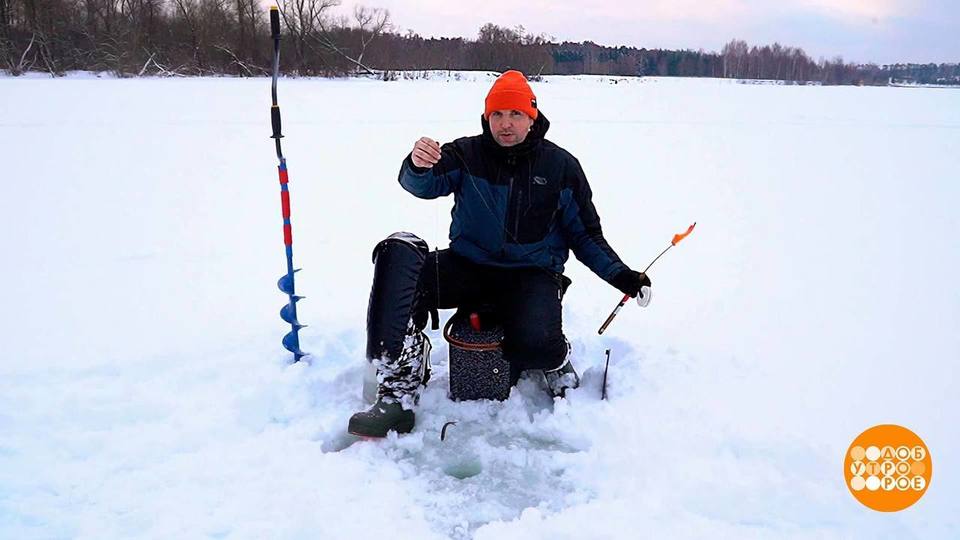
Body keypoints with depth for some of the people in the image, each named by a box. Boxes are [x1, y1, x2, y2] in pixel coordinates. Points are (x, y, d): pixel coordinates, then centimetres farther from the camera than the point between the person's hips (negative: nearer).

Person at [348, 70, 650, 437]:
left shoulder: (560, 165, 4)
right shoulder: (467, 154, 3)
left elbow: (584, 234, 10)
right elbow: (423, 185, -16)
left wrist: (620, 275, -2)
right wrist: (418, 166, -40)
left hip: (531, 275, -2)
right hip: (468, 266, 2)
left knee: (534, 344, -35)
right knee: (398, 253, -26)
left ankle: (558, 361, 8)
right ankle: (398, 389, -29)